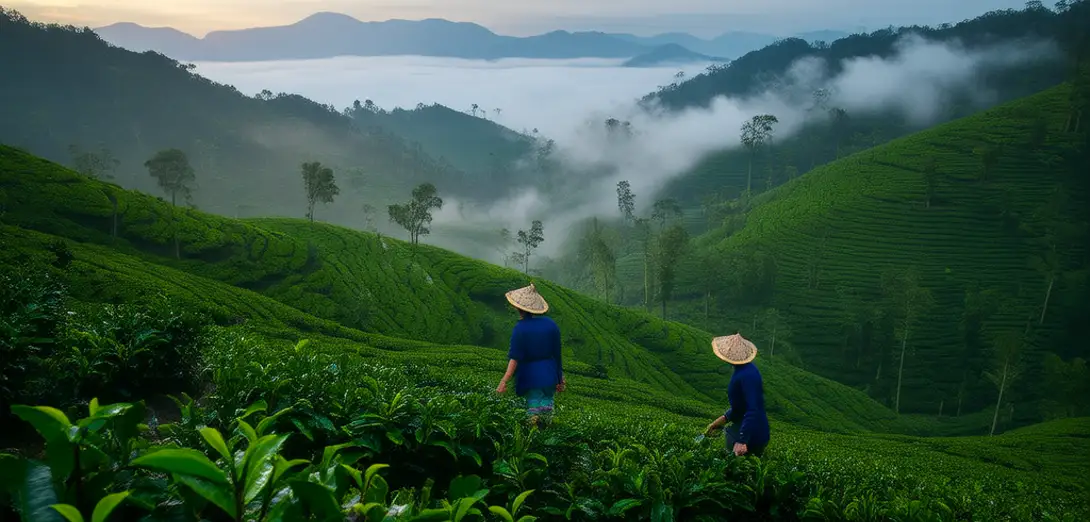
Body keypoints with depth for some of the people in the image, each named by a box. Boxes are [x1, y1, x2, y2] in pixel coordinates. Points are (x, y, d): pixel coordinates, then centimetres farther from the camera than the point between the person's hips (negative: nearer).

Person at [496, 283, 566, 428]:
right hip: (550, 376, 4)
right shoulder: (551, 325, -2)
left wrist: (504, 381, -16)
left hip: (530, 377, -4)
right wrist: (560, 378, 14)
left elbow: (515, 358, -18)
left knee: (533, 406, 8)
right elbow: (557, 354, 5)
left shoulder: (520, 328, -16)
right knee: (547, 402, 16)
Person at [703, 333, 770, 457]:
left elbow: (752, 410, -33)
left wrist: (742, 441, -36)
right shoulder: (747, 368, 5)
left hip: (751, 434, -10)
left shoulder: (746, 375, -27)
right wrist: (722, 420, 15)